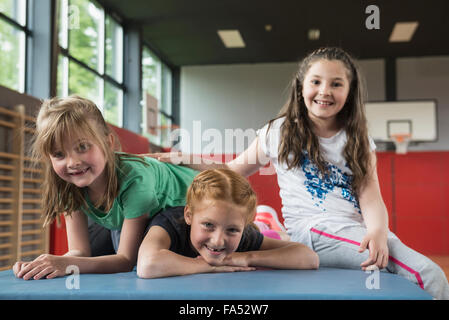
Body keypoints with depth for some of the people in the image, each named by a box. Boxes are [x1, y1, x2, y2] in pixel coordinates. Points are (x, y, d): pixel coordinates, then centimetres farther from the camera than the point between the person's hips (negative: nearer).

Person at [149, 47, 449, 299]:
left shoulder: (358, 140, 13)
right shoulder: (280, 132, 9)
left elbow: (370, 195, 1)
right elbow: (235, 170, 16)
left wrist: (377, 231, -20)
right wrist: (186, 159, 6)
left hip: (357, 231, 3)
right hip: (311, 229, -3)